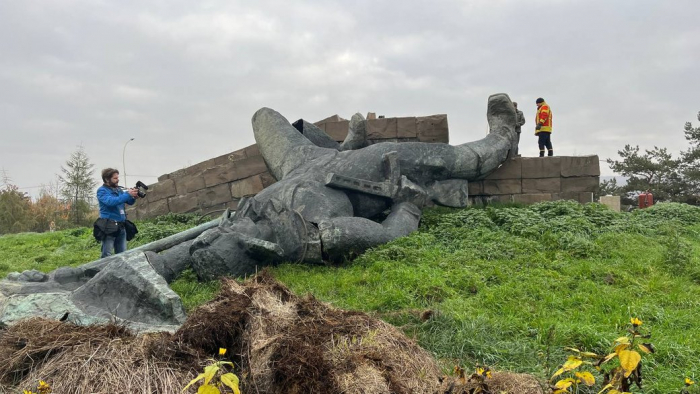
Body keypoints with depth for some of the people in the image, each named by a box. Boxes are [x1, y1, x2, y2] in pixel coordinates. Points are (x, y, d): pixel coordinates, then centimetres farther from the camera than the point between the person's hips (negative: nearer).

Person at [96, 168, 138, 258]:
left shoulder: (119, 190, 14)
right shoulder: (102, 191, -5)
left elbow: (130, 202, 12)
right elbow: (111, 201, -23)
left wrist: (133, 196, -11)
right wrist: (128, 195, -27)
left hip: (121, 226, 7)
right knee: (107, 255, -8)